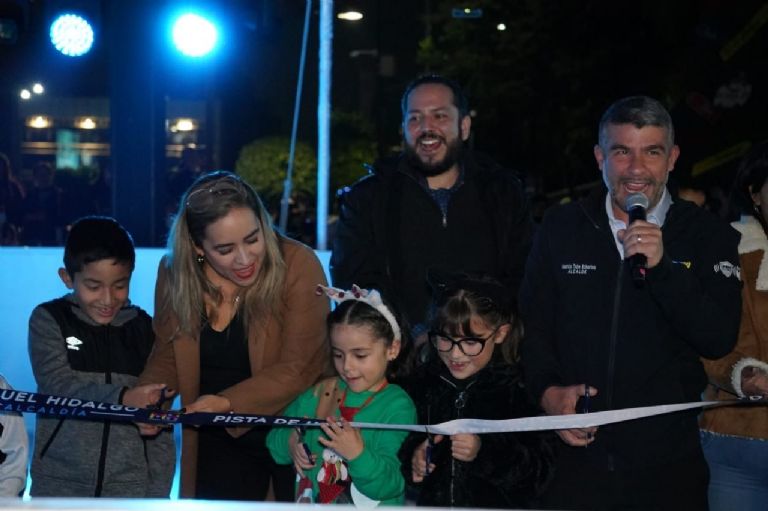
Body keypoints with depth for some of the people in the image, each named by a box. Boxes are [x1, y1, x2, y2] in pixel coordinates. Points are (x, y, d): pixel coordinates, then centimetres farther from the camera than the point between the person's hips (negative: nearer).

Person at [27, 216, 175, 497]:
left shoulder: (145, 329, 4)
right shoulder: (48, 320, 0)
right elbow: (57, 384, -12)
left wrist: (158, 493, 1)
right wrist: (121, 398, -26)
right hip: (58, 484, -1)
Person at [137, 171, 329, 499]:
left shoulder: (297, 265, -20)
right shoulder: (174, 273, -8)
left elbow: (298, 369, -22)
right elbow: (168, 356, 3)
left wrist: (228, 403, -31)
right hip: (219, 442, 3)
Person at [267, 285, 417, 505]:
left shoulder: (397, 407, -4)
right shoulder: (320, 393, 12)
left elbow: (389, 486, -10)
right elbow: (276, 436, 16)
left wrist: (358, 454, -24)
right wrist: (289, 443, -4)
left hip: (369, 505, -4)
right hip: (310, 501, 4)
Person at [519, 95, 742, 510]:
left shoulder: (707, 236, 0)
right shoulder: (561, 227, 4)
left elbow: (720, 338, -10)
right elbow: (532, 326, 6)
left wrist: (662, 267, -21)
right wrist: (548, 390, -11)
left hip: (668, 462, 0)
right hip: (574, 452, 1)